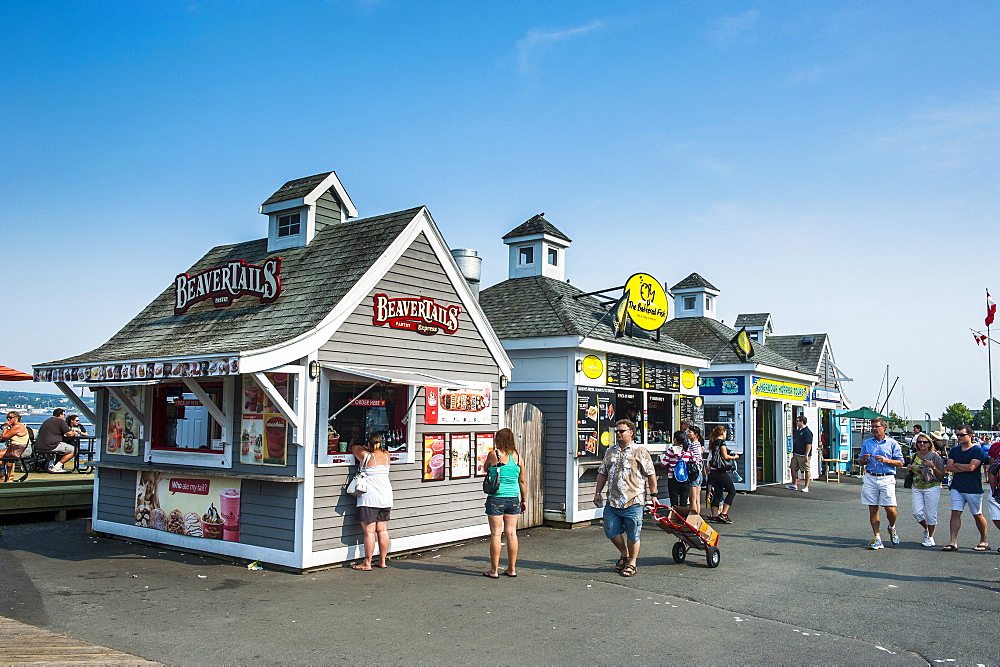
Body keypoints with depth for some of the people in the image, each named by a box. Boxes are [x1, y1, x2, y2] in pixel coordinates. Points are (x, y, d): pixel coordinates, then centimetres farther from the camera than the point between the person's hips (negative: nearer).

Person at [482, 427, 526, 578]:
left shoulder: (494, 454, -9)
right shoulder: (517, 457, 3)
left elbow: (485, 468, 11)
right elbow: (522, 481, 7)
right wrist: (524, 500, 16)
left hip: (496, 499, -4)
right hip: (513, 499, 4)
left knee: (496, 533, 1)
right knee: (511, 532, 9)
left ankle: (494, 570, 6)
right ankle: (512, 569, 16)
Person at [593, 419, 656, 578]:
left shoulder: (640, 452, -1)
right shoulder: (610, 452, 14)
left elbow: (651, 474, -2)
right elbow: (602, 473, 20)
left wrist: (653, 495, -4)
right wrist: (598, 492, 13)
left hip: (633, 501, -5)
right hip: (612, 502, 5)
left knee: (632, 535, 2)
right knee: (611, 532, 9)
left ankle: (632, 563, 19)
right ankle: (624, 555, 33)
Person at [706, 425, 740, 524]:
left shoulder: (713, 443, 14)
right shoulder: (722, 442, -8)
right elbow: (725, 456, -13)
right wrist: (734, 457, 3)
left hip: (713, 471, 8)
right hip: (721, 471, -8)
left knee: (717, 493, 10)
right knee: (732, 491, 1)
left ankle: (714, 516, 7)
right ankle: (723, 514, -6)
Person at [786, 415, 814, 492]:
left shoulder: (807, 432, -14)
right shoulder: (797, 431, 15)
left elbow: (809, 444, -18)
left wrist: (806, 455, -21)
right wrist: (793, 452, 22)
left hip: (803, 455, -10)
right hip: (796, 454, 10)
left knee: (806, 471, 0)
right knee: (793, 469, 11)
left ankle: (806, 487, 5)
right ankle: (793, 485, 21)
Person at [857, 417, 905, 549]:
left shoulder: (892, 444, 6)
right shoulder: (866, 443, 15)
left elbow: (900, 463, 3)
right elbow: (860, 461, 18)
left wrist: (886, 460, -13)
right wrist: (863, 459, -4)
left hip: (887, 479, -3)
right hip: (870, 478, 3)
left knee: (890, 509, -7)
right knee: (872, 509, 1)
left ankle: (892, 528, 25)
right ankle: (877, 538, 6)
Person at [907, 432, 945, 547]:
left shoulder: (935, 456, -5)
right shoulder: (915, 456, 10)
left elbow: (942, 476, -6)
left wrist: (933, 466, -20)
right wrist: (910, 469, 2)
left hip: (932, 488, -5)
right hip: (917, 488, 5)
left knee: (930, 514, -2)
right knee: (917, 513, -2)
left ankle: (930, 538, 12)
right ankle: (926, 528, 27)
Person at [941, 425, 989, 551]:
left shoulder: (977, 450, -6)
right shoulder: (954, 450, 11)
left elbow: (971, 467, -18)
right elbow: (949, 467, 1)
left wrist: (956, 465, -4)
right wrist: (965, 468, -10)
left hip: (973, 489, -4)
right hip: (957, 488, 4)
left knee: (977, 515, 7)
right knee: (955, 513, -3)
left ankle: (984, 541, 23)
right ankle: (953, 542, -3)